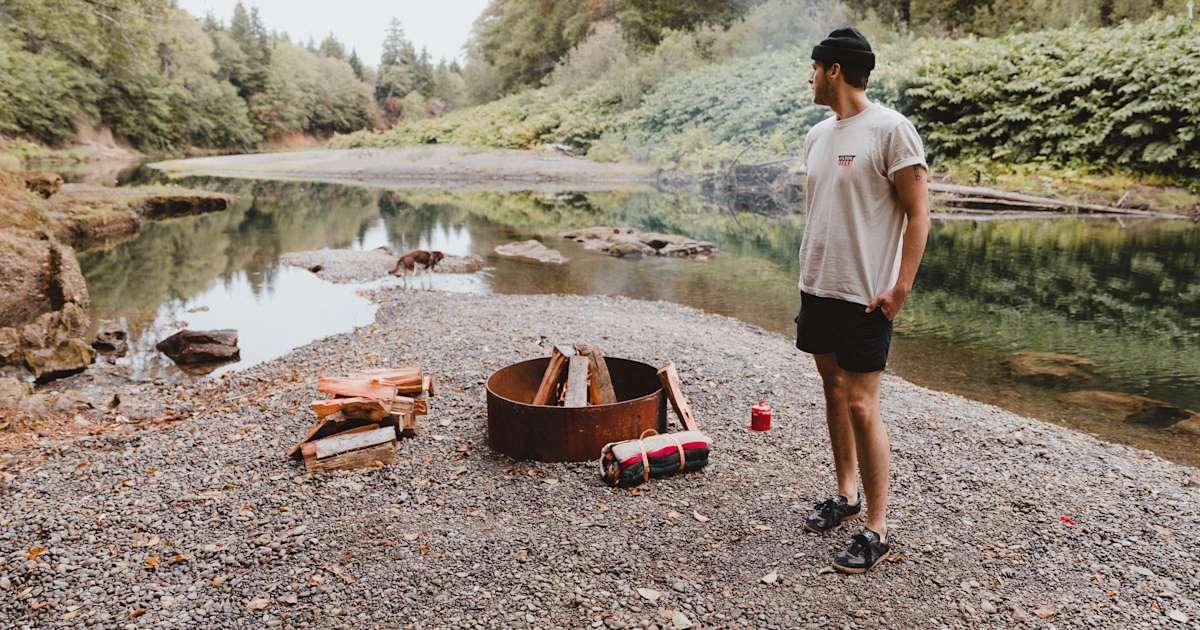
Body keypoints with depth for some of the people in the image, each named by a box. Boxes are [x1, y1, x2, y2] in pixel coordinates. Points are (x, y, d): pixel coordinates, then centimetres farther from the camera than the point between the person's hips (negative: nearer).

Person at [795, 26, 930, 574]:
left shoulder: (891, 129, -12)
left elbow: (918, 214, -12)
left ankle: (877, 530, 6)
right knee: (833, 390, 15)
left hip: (864, 296, -8)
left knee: (861, 406, -6)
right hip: (817, 287, 8)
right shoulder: (817, 135, 11)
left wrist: (901, 286, -18)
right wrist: (809, 271, 14)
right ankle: (846, 495, 31)